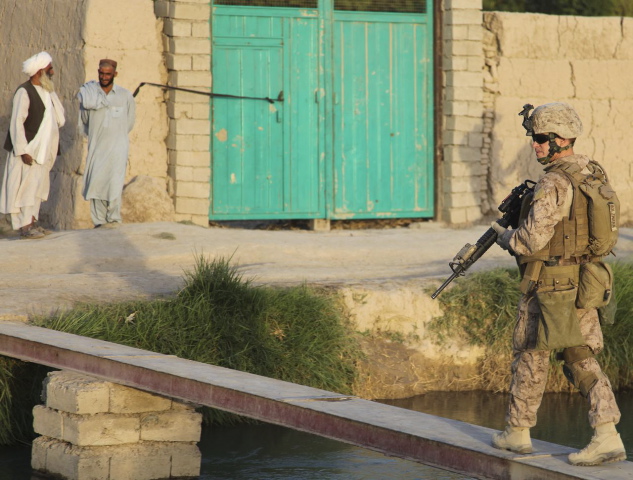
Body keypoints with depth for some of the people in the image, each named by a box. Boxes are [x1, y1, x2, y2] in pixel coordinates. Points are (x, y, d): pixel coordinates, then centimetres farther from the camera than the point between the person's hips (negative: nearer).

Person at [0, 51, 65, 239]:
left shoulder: (47, 91, 11)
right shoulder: (24, 92, -14)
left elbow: (59, 119, 19)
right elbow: (16, 123, -17)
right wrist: (23, 151, -20)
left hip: (42, 150, 8)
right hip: (27, 149, -8)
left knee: (38, 186, 11)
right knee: (25, 186, -8)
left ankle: (31, 222, 18)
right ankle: (24, 226, -5)